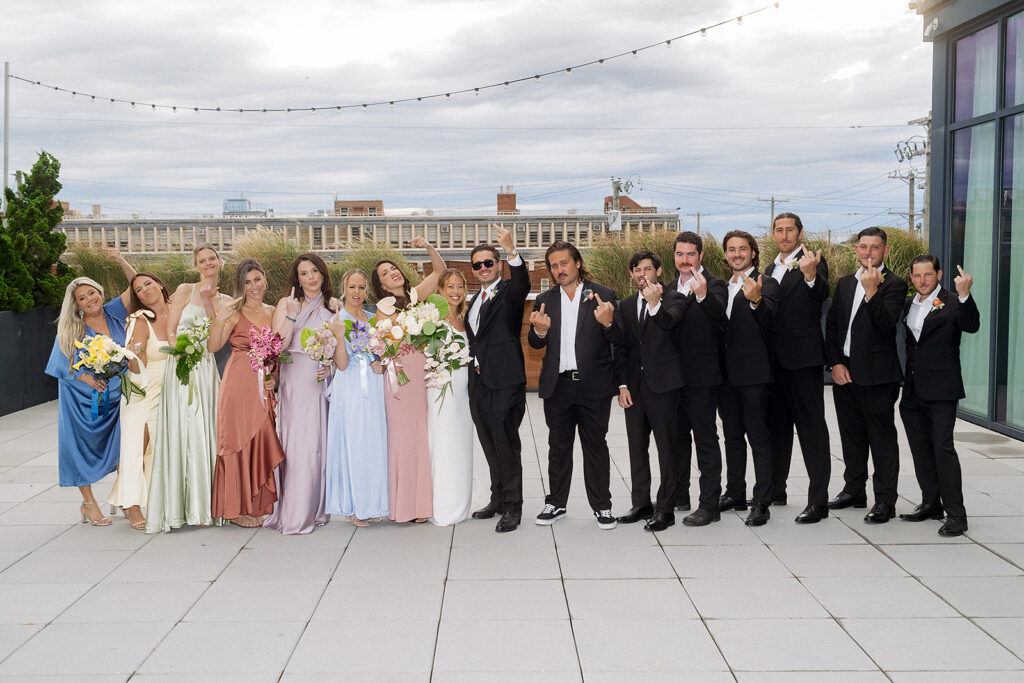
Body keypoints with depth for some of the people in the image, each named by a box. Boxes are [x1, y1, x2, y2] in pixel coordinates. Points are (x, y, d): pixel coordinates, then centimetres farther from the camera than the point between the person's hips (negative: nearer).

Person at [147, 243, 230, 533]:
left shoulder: (223, 300, 15)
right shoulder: (185, 290, 6)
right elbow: (170, 330, 1)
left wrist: (209, 302, -7)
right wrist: (180, 354, -16)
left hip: (207, 370, 3)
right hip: (181, 367, -3)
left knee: (206, 433, 2)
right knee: (183, 431, -8)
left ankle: (205, 505, 8)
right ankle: (184, 507, -4)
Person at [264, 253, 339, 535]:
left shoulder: (334, 305, 12)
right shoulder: (286, 304, 5)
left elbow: (341, 346, 14)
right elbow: (278, 346, -6)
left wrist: (331, 366, -3)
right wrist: (291, 315, -15)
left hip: (324, 381, 2)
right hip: (296, 381, -2)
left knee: (321, 442, 0)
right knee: (298, 442, -6)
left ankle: (317, 509, 10)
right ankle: (295, 514, 0)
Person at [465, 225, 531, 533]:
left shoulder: (508, 292, -4)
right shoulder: (474, 301, 19)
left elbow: (522, 285, -28)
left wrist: (511, 251, -43)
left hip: (505, 382, -8)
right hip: (479, 383, 8)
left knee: (507, 445, -5)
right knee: (491, 446, 15)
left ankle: (512, 507, 2)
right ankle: (498, 499, 26)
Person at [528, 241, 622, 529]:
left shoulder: (603, 296, 0)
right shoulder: (544, 300, 10)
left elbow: (618, 339, -3)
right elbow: (536, 344, 10)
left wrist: (608, 323, -25)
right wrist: (540, 331, -13)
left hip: (594, 385, -3)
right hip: (557, 385, 3)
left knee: (595, 445, 5)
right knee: (558, 446, 11)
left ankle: (601, 506, 15)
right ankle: (556, 503, 22)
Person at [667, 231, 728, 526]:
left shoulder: (714, 285, -8)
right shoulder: (671, 289, 14)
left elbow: (719, 313, -30)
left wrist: (703, 294, -47)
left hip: (702, 378, -7)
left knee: (706, 440, -4)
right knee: (678, 438, 16)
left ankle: (709, 506, 0)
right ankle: (679, 496, 28)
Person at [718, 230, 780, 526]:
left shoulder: (766, 285, -5)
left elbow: (768, 319, -23)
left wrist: (756, 300, -40)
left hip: (753, 371, -7)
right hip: (727, 372, 7)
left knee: (759, 437, -5)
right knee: (732, 435, 15)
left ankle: (761, 503, -3)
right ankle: (734, 494, 25)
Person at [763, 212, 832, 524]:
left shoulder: (813, 262, -6)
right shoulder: (771, 269, 17)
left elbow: (822, 296, -26)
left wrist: (810, 275, -43)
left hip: (803, 356, -8)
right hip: (775, 358, 8)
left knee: (811, 425, -6)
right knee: (777, 423, 16)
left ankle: (818, 500, -3)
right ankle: (776, 490, 29)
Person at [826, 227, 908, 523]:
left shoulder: (894, 284, -4)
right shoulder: (844, 283, 14)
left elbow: (886, 324, -18)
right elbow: (831, 325, 13)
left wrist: (871, 291, -28)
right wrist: (835, 363, 2)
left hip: (877, 376, -6)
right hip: (844, 373, 6)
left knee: (882, 438, -2)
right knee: (851, 436, 15)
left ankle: (885, 501, 4)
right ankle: (854, 490, 27)